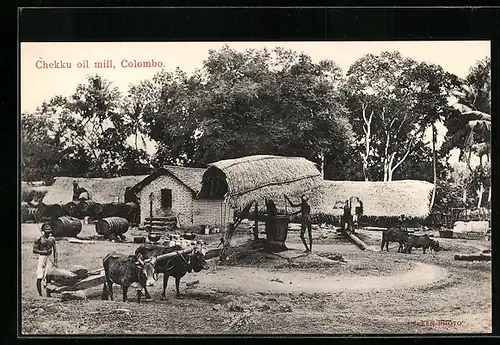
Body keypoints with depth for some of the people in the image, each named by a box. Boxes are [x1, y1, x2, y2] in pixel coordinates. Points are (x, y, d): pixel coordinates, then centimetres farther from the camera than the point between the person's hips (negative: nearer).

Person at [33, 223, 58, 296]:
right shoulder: (39, 239, -6)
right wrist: (43, 252, -20)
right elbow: (34, 250, -7)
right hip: (41, 258, -3)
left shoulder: (52, 239, 6)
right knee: (39, 278, -4)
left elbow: (55, 251, 12)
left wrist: (55, 262, 8)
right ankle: (40, 294, 4)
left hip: (49, 258, 3)